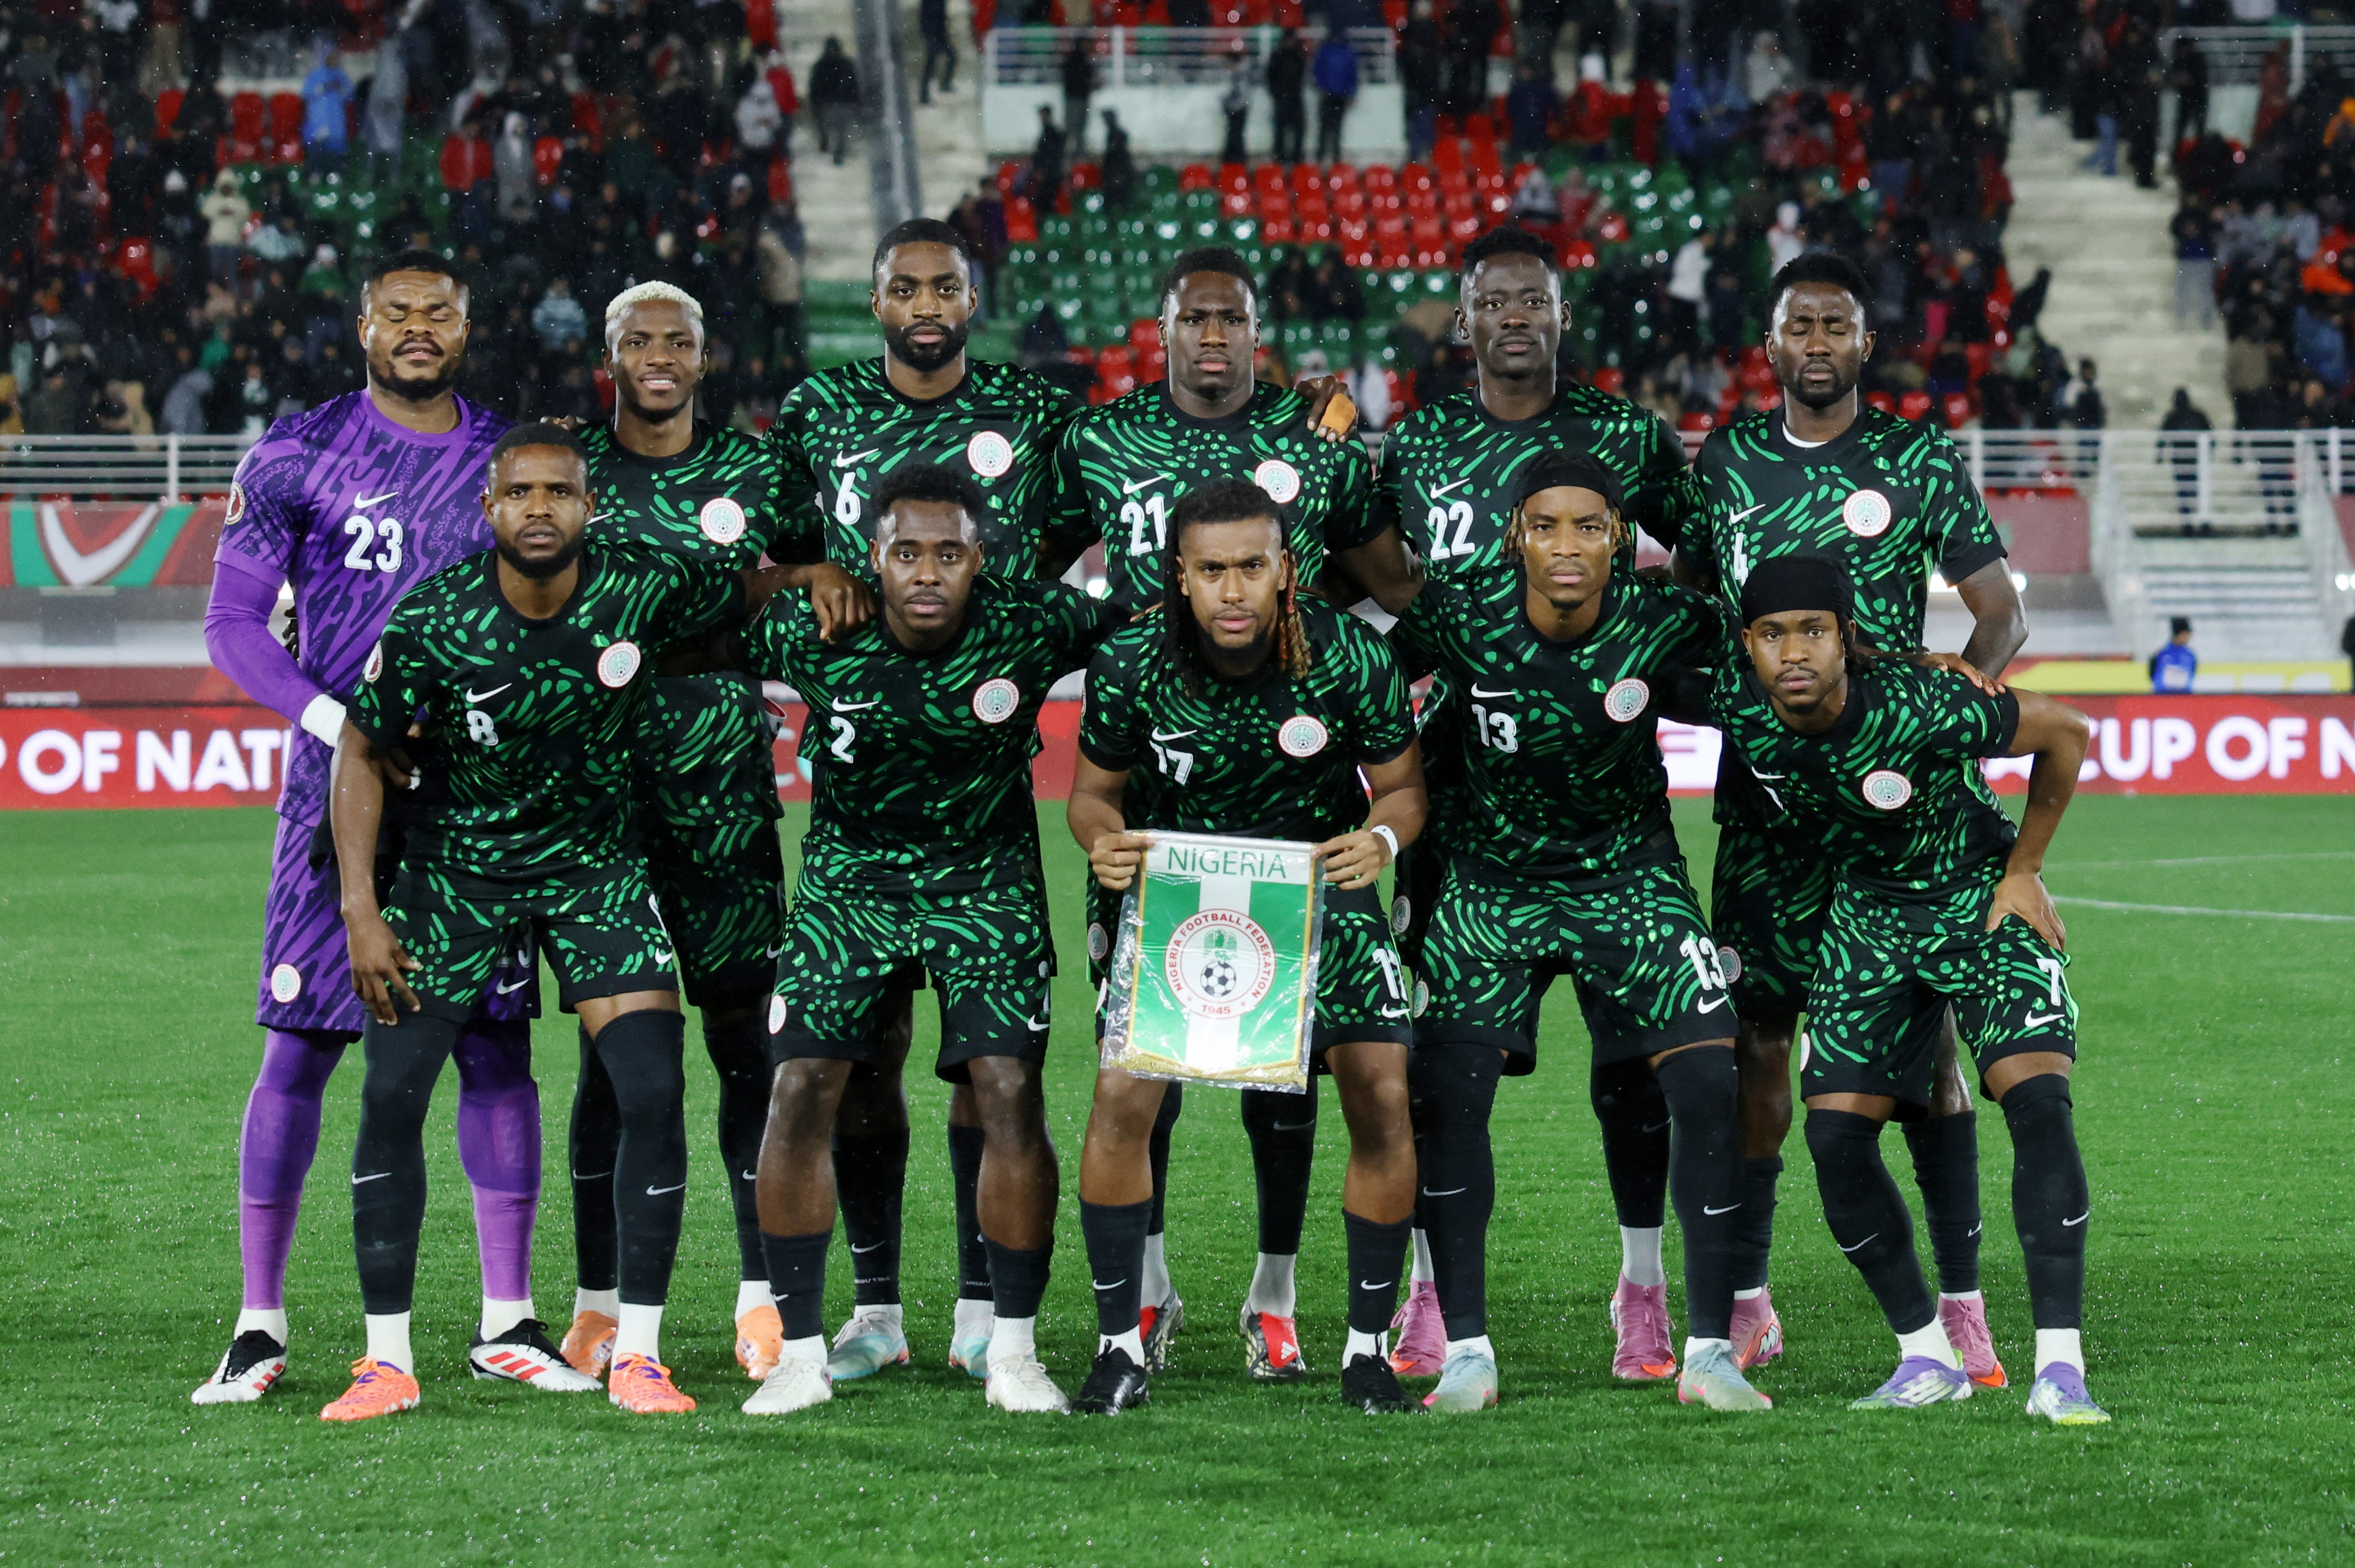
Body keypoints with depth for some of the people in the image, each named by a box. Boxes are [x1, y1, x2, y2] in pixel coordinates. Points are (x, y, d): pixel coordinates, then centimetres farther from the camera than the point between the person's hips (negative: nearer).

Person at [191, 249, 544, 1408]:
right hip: (340, 784, -3)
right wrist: (337, 721, -14)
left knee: (496, 1048, 2)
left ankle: (506, 1319, 10)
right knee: (299, 1044, -4)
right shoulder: (297, 456, 0)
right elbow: (232, 625, -1)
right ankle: (259, 1323, 2)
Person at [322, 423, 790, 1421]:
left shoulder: (643, 591, -16)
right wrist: (361, 911, -10)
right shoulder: (435, 619, -19)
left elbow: (750, 594, 7)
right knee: (392, 1094, -8)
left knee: (653, 1092, -12)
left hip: (596, 862, 1)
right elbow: (363, 753, -6)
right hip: (458, 861, -1)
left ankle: (636, 1355, -1)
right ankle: (387, 1360, 4)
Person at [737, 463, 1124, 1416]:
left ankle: (1013, 1352, 1)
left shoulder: (1029, 627, -19)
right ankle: (800, 1353, 1)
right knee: (802, 1088, -10)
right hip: (848, 872, 1)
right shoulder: (816, 636, -18)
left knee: (1010, 1094, -13)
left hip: (988, 875, 0)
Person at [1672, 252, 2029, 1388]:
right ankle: (1744, 1301, 10)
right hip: (1763, 788, 2)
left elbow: (2003, 611, 2)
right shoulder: (1725, 460, 11)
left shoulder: (1922, 461, 4)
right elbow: (1688, 602, 21)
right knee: (1751, 1037, 1)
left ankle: (1960, 1305, -3)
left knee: (1924, 1035, -6)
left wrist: (1968, 667, -18)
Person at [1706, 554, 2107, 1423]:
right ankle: (1927, 1358, 8)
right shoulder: (1736, 702, -19)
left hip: (1982, 901, -4)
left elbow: (2066, 732, -16)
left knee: (2038, 1102, -22)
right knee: (1835, 1132, -7)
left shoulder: (1917, 708, -31)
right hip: (1867, 915, 5)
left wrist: (2022, 871, -11)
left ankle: (2059, 1369, -21)